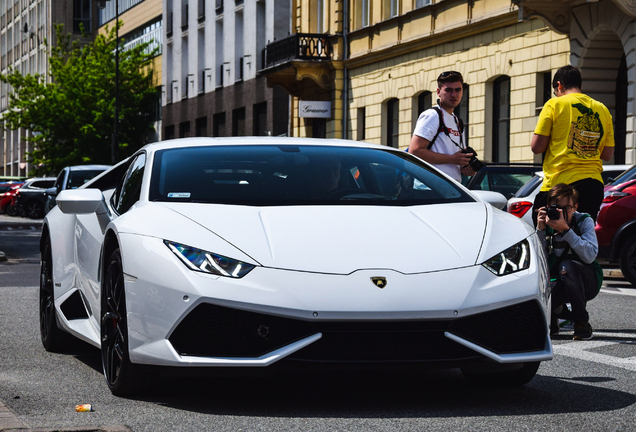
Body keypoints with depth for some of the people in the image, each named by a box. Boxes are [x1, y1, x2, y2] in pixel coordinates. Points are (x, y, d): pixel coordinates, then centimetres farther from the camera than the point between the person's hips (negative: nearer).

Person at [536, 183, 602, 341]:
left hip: (588, 281, -2)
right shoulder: (547, 224, -4)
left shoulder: (584, 221, -11)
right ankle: (554, 313, 11)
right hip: (558, 283, 2)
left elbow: (590, 256, -27)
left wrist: (565, 230, -33)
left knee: (566, 266, -35)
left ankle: (582, 322, -21)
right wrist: (540, 230, -22)